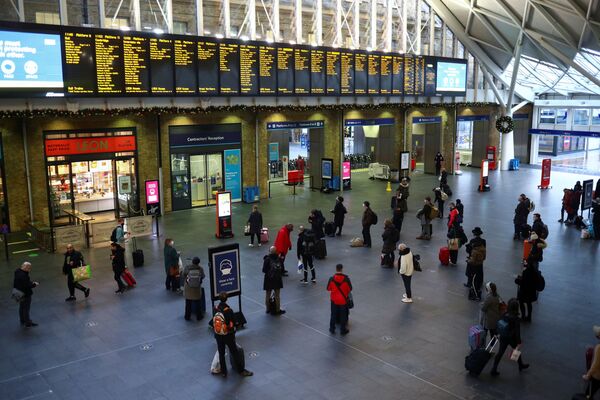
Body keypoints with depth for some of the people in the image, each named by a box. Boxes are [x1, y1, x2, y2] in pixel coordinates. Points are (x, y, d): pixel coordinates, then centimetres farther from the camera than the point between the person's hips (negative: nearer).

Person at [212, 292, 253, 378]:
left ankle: (223, 372, 25)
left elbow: (213, 322, 0)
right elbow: (232, 325, -13)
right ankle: (241, 371, 21)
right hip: (228, 335, -3)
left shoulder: (215, 309, -11)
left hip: (218, 335, 3)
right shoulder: (229, 310, -22)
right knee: (235, 353, 10)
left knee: (221, 354, 15)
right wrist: (233, 335, 4)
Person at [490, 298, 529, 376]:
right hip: (512, 338, -4)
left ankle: (494, 370, 15)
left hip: (503, 337, 4)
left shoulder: (504, 315, -10)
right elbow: (517, 331, -20)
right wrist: (519, 342, -11)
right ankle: (521, 365, 49)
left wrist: (499, 333, 18)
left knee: (500, 353, 13)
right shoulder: (516, 318, -26)